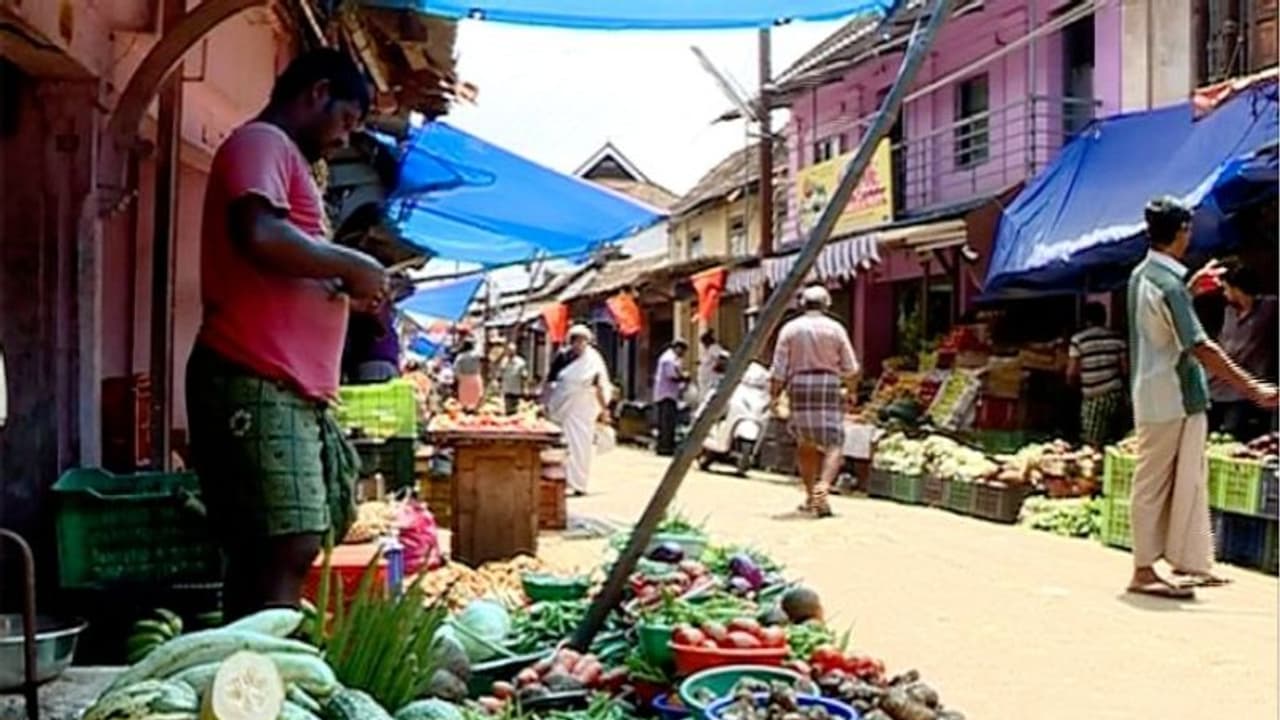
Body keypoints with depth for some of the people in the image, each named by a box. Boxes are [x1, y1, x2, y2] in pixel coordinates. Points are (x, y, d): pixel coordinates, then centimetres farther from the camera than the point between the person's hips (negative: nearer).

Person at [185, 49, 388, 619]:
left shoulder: (281, 157, 27)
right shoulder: (262, 142, -3)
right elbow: (259, 237, -22)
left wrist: (345, 288, 16)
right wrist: (352, 265, -10)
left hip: (288, 389, 10)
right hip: (256, 384, -10)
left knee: (265, 553, 8)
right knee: (287, 550, -15)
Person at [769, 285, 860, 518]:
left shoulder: (790, 329, 3)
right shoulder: (836, 328, 2)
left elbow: (779, 367, 0)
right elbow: (850, 367, 6)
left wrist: (774, 394, 7)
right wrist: (851, 390, 22)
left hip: (799, 387, 2)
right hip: (829, 386, -2)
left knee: (805, 444, 14)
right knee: (834, 443, -2)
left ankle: (810, 495, 19)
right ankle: (823, 486, -24)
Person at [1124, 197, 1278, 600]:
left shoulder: (1142, 275, 11)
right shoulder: (1167, 284, -19)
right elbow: (1200, 348, -25)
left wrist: (1192, 287, 25)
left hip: (1156, 396, 9)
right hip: (1172, 398, -9)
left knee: (1188, 481, 13)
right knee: (1154, 484, -3)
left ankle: (1189, 564, 18)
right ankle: (1144, 571, 5)